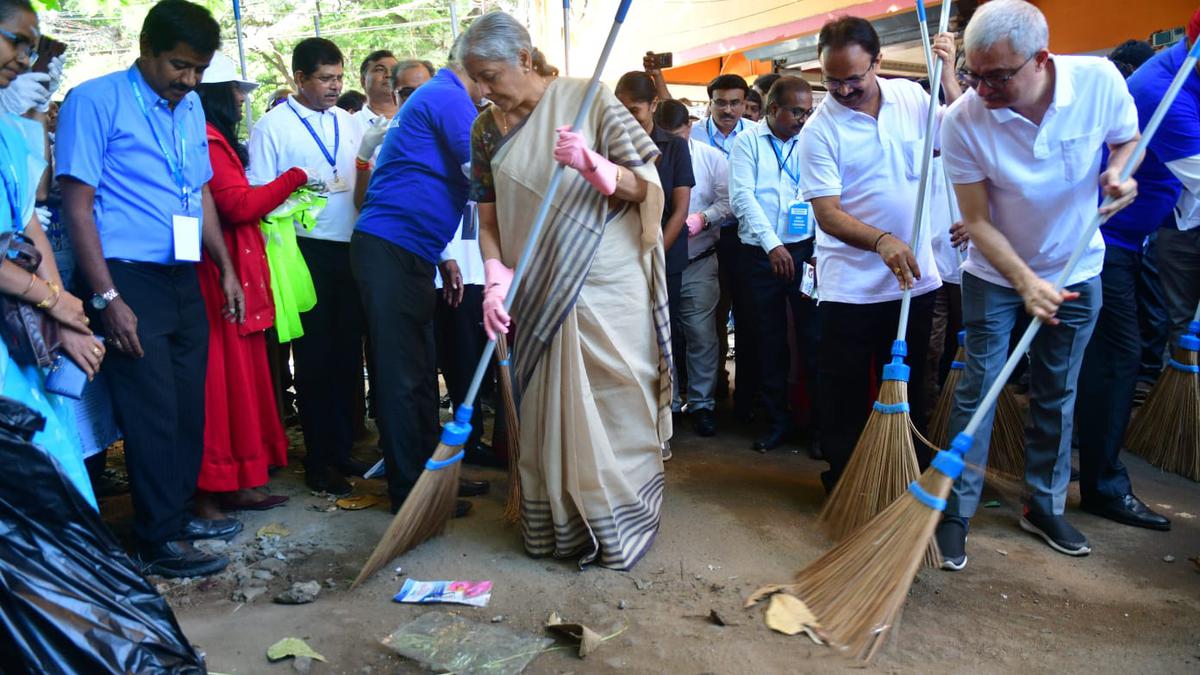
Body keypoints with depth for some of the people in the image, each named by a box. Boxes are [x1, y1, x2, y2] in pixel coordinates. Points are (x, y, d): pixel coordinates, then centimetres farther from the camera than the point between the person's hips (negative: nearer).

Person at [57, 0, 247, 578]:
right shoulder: (96, 101, -8)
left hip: (183, 278, 7)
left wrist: (226, 268, 16)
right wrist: (107, 298, -17)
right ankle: (158, 540, 10)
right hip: (128, 279, -7)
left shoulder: (190, 107, 13)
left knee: (189, 405, 12)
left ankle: (176, 511, 28)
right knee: (152, 412, -3)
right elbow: (77, 205, -12)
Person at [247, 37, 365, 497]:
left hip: (351, 248, 5)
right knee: (314, 356, 3)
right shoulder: (271, 126, -3)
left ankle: (341, 450, 23)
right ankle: (317, 462, 15)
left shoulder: (349, 123, 13)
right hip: (306, 251, -5)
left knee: (348, 352, 9)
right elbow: (258, 196, -6)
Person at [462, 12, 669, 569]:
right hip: (538, 296, 4)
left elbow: (642, 188, -5)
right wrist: (496, 281, -9)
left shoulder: (587, 99, -6)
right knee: (545, 412, 10)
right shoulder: (487, 128, 6)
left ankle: (619, 526, 19)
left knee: (613, 407, 3)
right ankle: (558, 524, 26)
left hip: (606, 288, -4)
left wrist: (594, 166, -25)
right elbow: (488, 217, 8)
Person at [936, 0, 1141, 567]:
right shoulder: (963, 121, -24)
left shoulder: (1100, 80, -19)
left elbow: (1127, 138, 2)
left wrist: (1119, 171, -21)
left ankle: (1044, 507, 28)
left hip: (1077, 270, 3)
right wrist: (1026, 283, -26)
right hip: (996, 273, -2)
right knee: (976, 391, -2)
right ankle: (956, 511, 11)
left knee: (1057, 395, 12)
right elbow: (977, 222, -17)